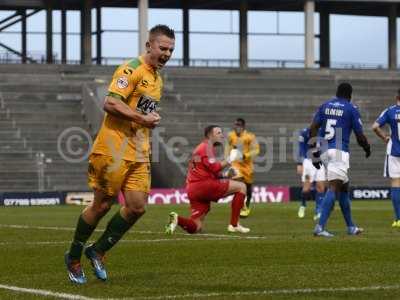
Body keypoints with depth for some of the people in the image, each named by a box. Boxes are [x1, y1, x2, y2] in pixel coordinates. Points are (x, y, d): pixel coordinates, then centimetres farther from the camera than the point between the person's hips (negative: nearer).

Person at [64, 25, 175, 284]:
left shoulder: (157, 79, 18)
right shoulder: (131, 70, -12)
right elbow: (110, 103, -22)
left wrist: (152, 121, 15)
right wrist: (142, 118, -20)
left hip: (139, 154, 8)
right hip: (114, 151, -8)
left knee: (137, 207, -2)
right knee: (102, 205, -1)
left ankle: (98, 251, 15)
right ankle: (73, 258, 16)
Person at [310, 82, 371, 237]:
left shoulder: (325, 106, 13)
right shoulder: (351, 109, -1)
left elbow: (313, 128, 6)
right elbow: (360, 136, 1)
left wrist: (314, 152, 9)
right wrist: (367, 149, 21)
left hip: (324, 151, 7)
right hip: (339, 152, -6)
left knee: (343, 188, 17)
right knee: (333, 188, -12)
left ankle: (351, 227, 24)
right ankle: (320, 227, -25)